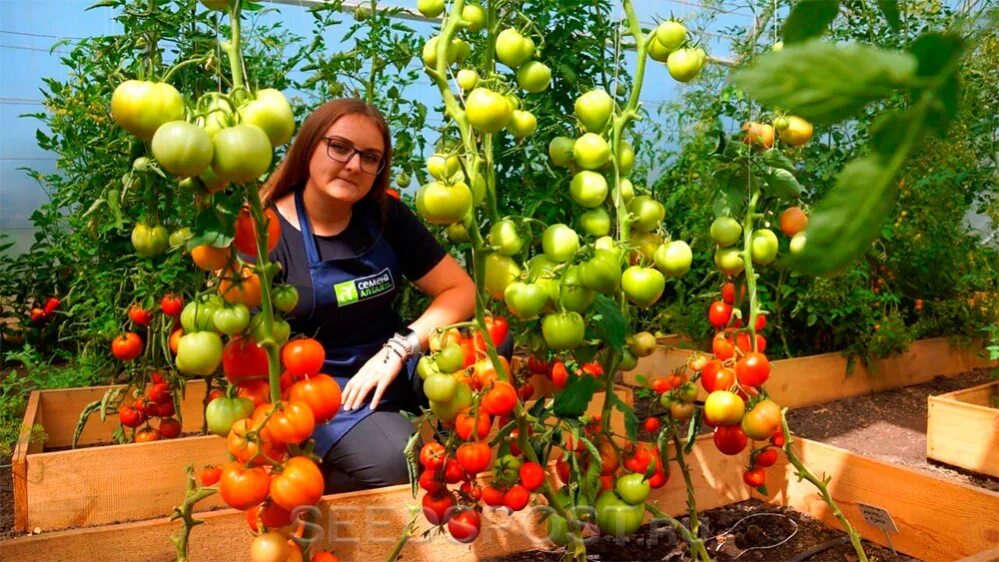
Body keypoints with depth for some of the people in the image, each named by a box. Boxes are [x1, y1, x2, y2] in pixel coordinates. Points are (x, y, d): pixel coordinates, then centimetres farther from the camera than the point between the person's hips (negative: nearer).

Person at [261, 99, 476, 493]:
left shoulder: (386, 217, 3)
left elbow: (461, 290, -1)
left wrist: (398, 350, -13)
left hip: (393, 368, 4)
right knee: (394, 459, -32)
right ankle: (315, 479, -1)